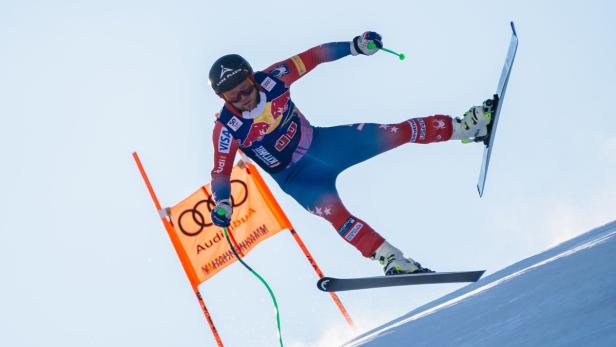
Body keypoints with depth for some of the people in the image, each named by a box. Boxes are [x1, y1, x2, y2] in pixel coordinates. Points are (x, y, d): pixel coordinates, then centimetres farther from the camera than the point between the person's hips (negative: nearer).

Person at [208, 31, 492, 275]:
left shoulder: (270, 78, -16)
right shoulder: (227, 130, -21)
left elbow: (313, 57, -9)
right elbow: (221, 173, -17)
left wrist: (355, 46, -18)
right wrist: (222, 203, -36)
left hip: (320, 141, 3)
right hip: (297, 176, -3)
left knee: (393, 134, -7)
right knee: (332, 210, -29)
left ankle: (465, 126, 6)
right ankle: (390, 259, -27)